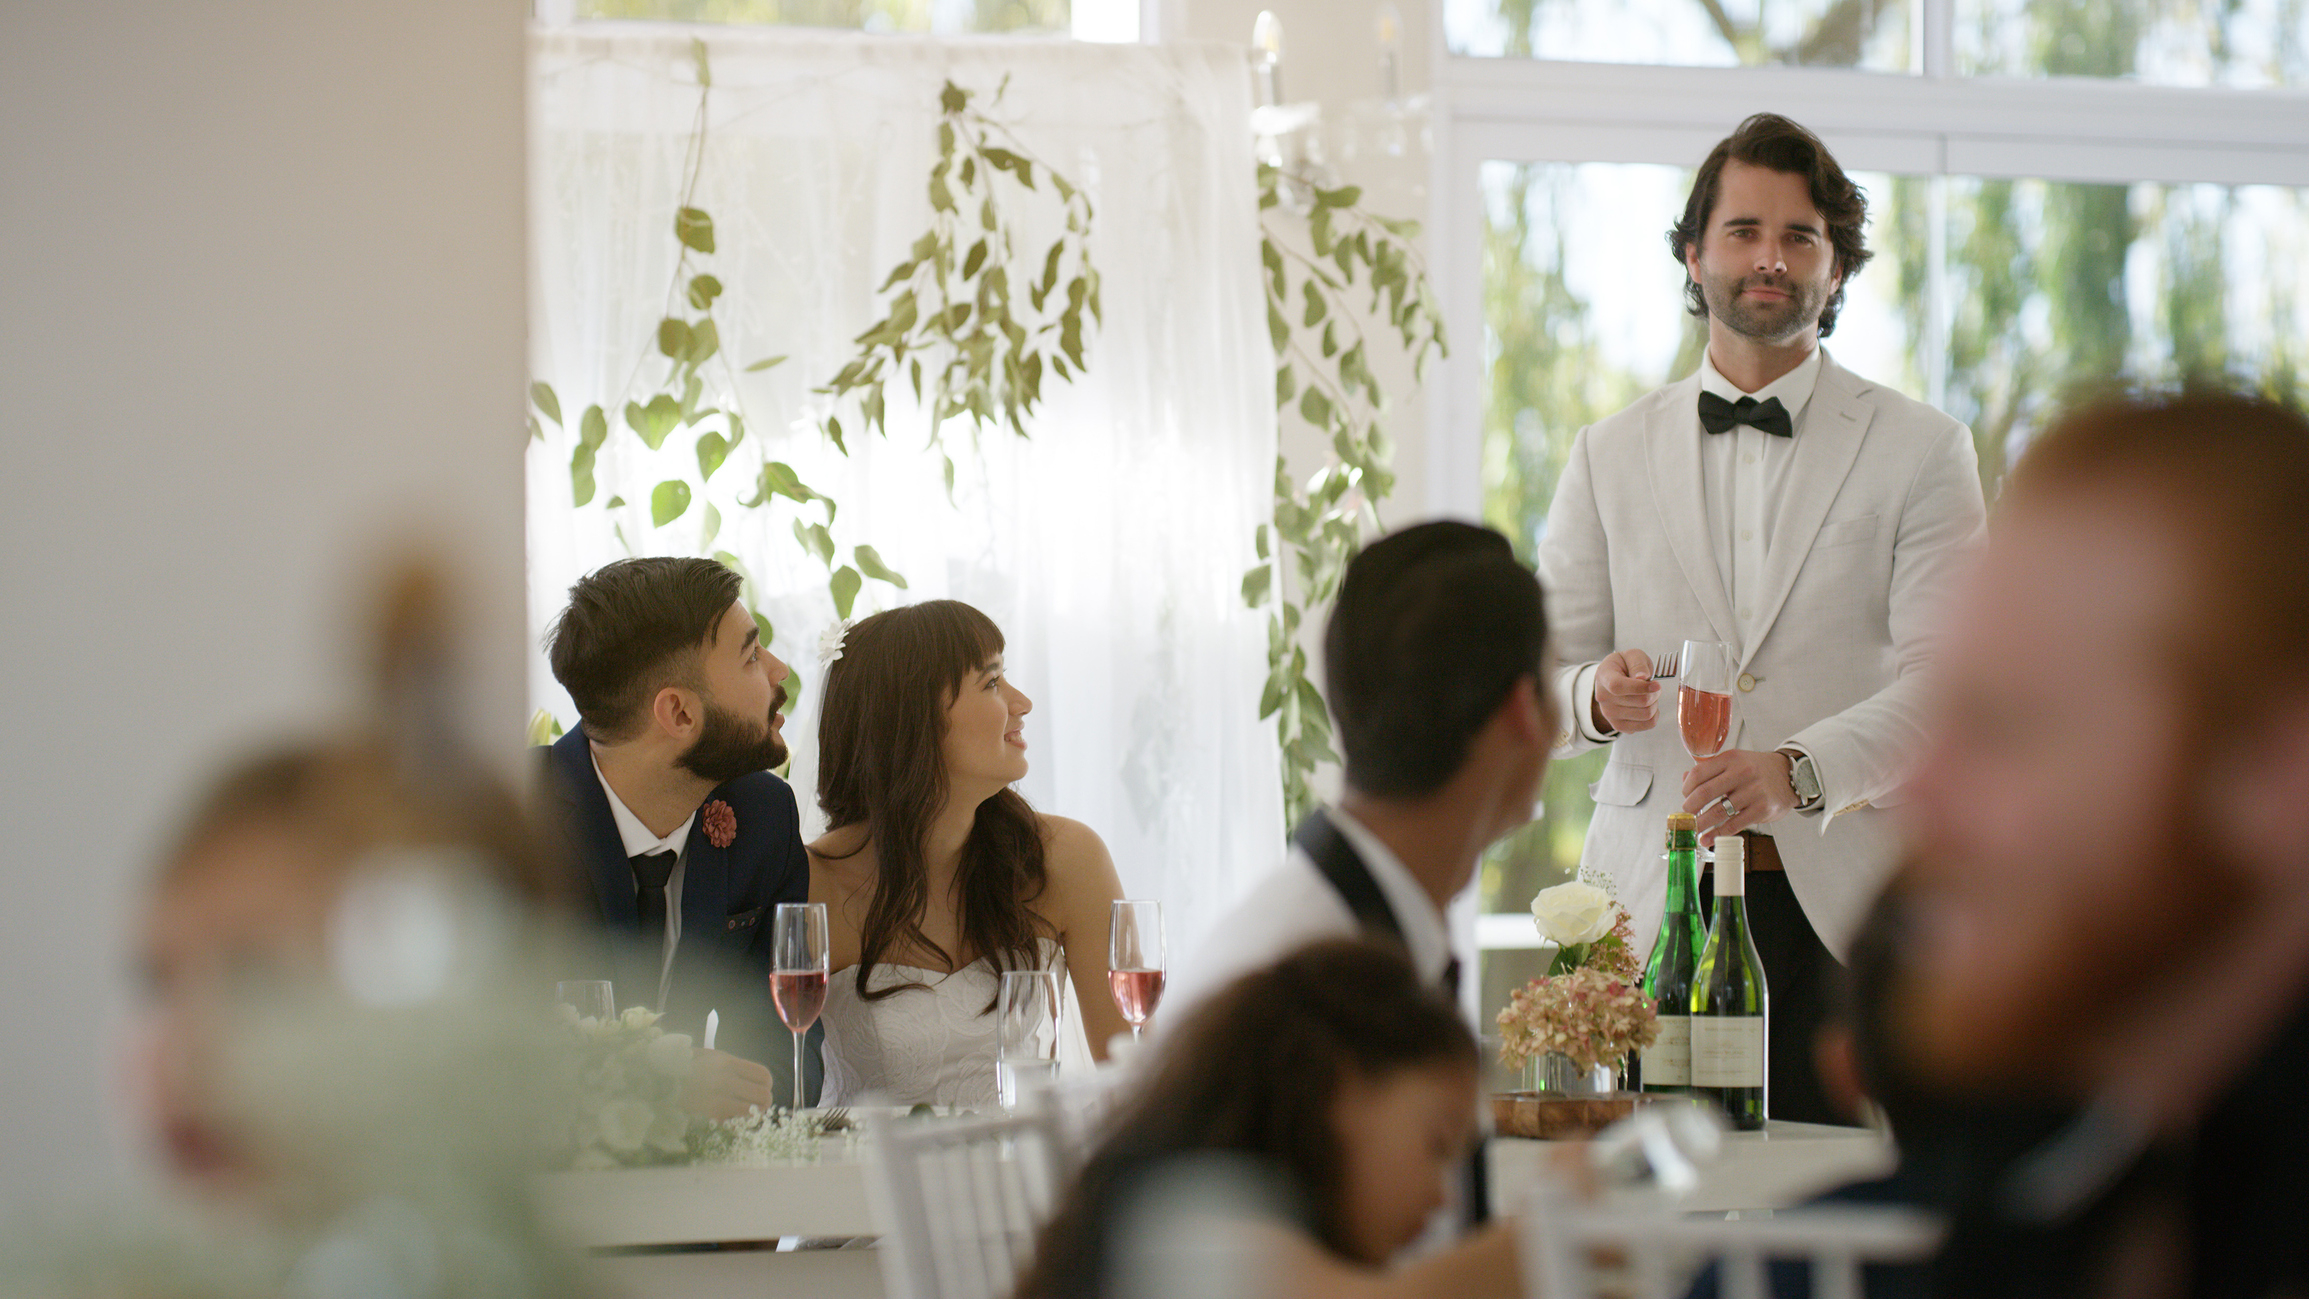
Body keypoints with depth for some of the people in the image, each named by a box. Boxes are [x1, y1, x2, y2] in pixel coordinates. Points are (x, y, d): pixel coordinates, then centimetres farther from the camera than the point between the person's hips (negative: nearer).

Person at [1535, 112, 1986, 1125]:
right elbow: (1538, 687, 12)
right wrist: (1596, 692, -13)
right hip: (1656, 905, 2)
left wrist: (1798, 769, -23)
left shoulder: (1923, 451, 6)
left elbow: (1945, 682, -5)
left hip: (1850, 901, -1)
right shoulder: (1608, 456, 15)